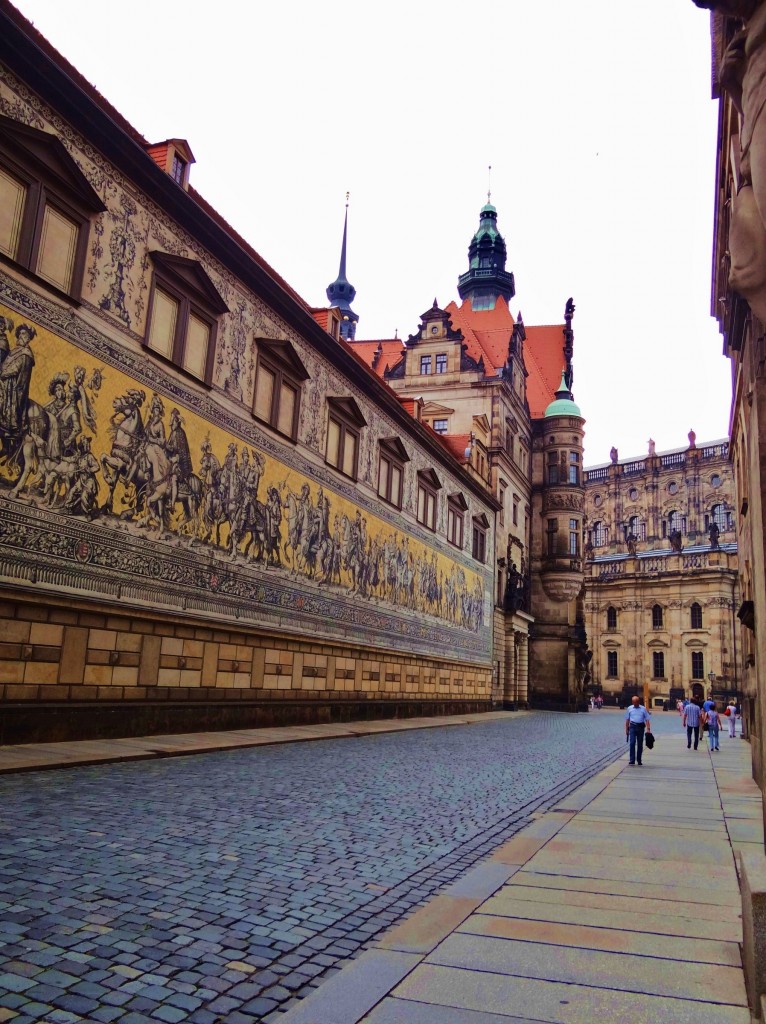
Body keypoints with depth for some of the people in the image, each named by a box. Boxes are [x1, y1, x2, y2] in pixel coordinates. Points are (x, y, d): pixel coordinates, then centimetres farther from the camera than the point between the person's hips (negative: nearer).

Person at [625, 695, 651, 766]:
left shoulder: (643, 709, 2)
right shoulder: (629, 709, 5)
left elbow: (647, 719, -1)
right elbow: (627, 720, 10)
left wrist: (648, 729, -10)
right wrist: (626, 729, 8)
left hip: (640, 727, 0)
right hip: (632, 726, 0)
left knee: (640, 744, 7)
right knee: (632, 743, -8)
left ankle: (639, 760, 18)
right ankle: (632, 760, -7)